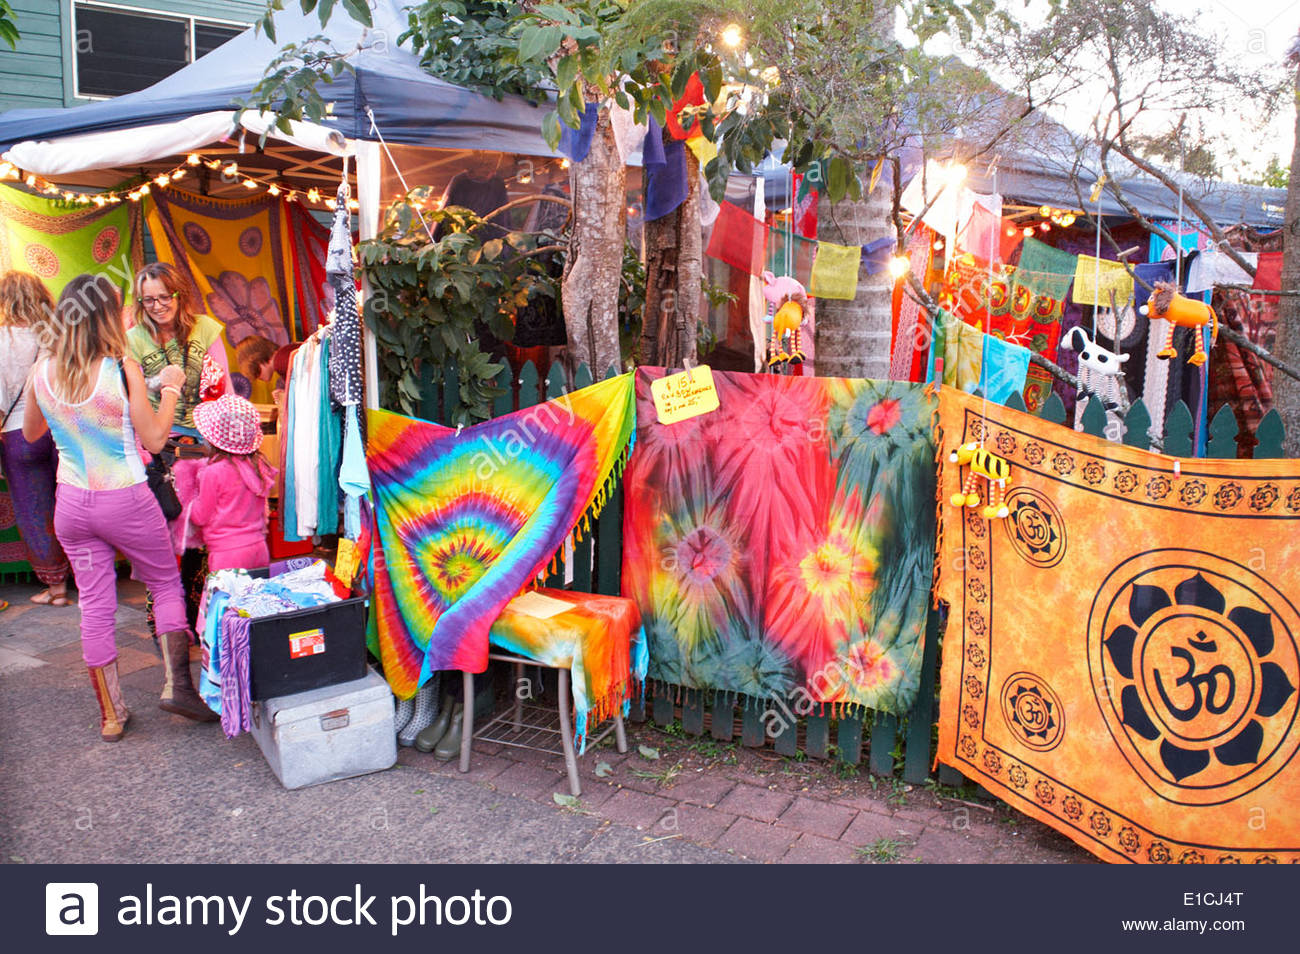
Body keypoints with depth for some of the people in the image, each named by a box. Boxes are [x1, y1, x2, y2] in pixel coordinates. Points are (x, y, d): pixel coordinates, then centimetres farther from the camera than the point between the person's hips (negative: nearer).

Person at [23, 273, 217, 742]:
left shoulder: (41, 372, -2)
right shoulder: (122, 369, -17)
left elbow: (30, 432, 14)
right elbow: (154, 440, -10)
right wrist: (170, 388, 1)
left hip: (71, 504, 4)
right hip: (126, 501, -4)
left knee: (95, 606, 11)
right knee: (167, 585, 16)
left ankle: (110, 714, 21)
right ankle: (176, 683, 10)